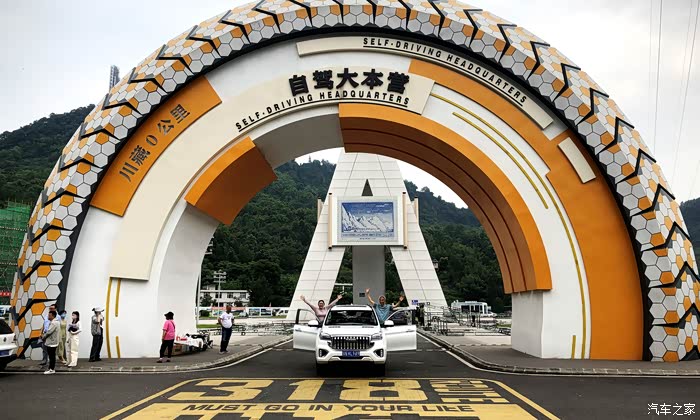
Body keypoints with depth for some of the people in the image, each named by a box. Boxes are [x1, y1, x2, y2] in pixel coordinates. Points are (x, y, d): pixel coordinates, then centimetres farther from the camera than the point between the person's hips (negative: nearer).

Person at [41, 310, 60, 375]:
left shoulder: (54, 323, -18)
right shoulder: (53, 322, 17)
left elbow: (49, 332, -21)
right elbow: (49, 331, 22)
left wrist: (43, 336, -5)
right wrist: (44, 335, 7)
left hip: (51, 343, -10)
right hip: (52, 342, 10)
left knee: (51, 356, -6)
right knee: (52, 356, 13)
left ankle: (51, 369, -3)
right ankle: (52, 369, 18)